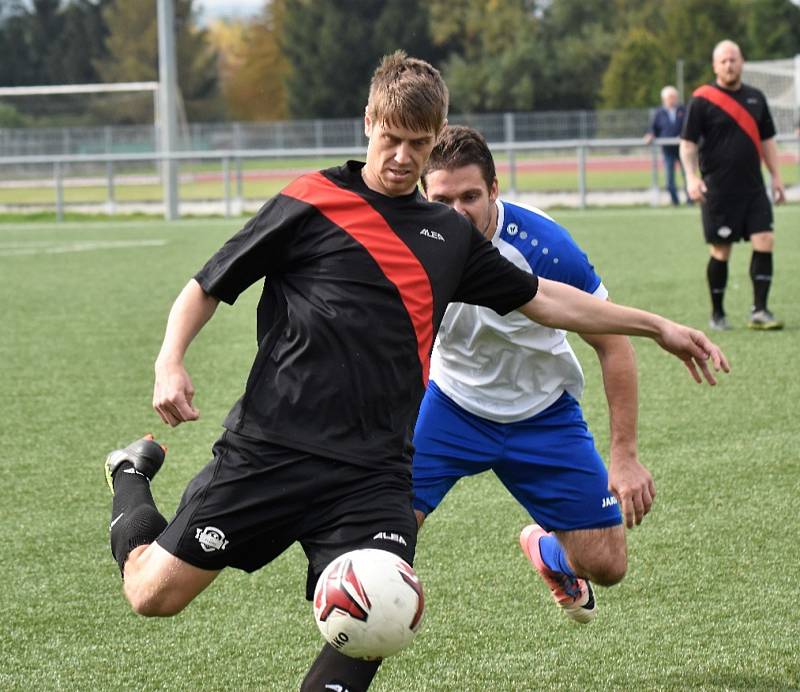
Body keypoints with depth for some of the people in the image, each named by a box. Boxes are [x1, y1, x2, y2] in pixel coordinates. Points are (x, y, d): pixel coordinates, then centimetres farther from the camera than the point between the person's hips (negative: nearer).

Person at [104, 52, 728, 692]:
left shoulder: (450, 237, 16)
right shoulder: (312, 204, 0)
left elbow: (545, 299, 26)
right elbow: (208, 286, 4)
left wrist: (659, 327, 26)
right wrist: (171, 363, -12)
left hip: (375, 473, 3)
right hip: (269, 450, -3)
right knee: (154, 593, -1)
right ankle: (133, 477, 30)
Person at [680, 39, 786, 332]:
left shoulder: (755, 98, 12)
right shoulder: (702, 100, -4)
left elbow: (767, 140, 19)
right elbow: (688, 143, -5)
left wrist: (776, 176, 15)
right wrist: (691, 177, -18)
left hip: (753, 187, 4)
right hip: (718, 191, -4)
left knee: (764, 242, -9)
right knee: (721, 252, 0)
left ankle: (759, 311, -5)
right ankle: (717, 314, 15)